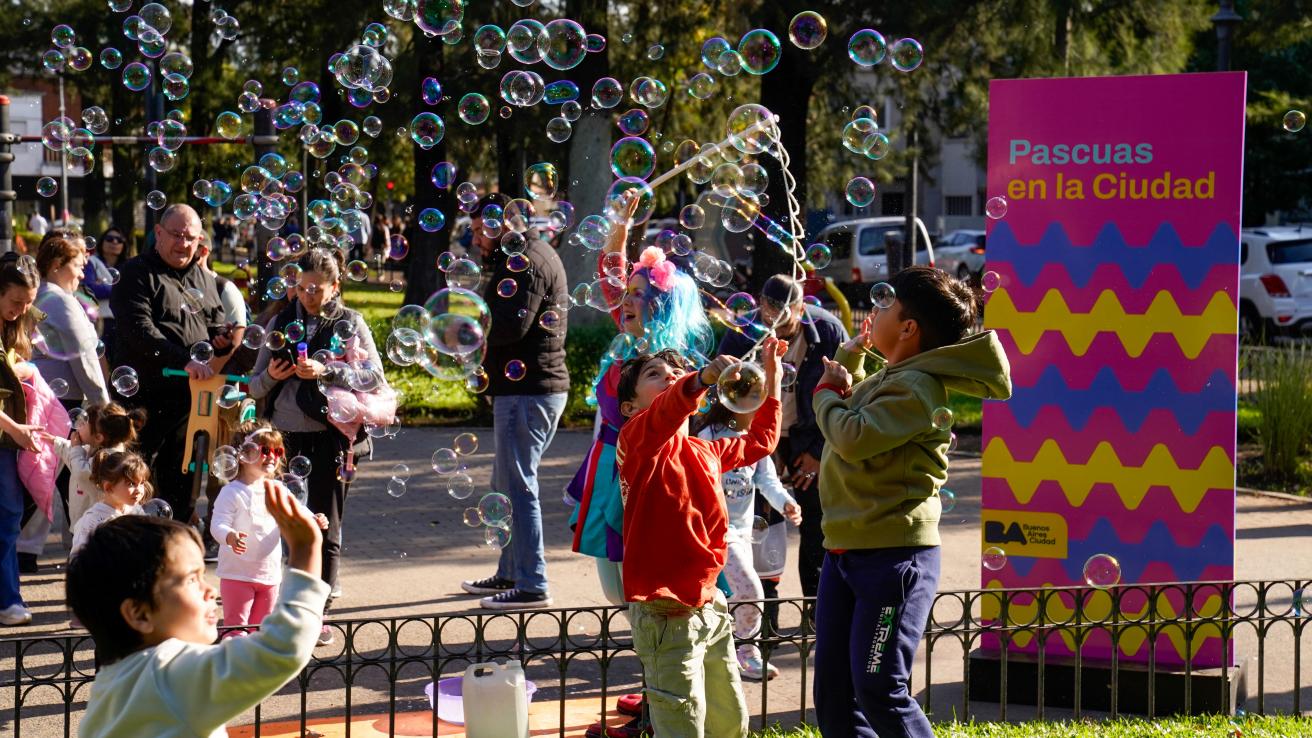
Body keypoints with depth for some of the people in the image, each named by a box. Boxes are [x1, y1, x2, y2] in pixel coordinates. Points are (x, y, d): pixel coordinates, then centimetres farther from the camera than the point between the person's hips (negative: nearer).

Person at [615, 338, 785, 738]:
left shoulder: (708, 451, 14)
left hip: (709, 605, 8)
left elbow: (760, 440, 33)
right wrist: (704, 377, -51)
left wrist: (771, 376, 26)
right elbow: (667, 412, -32)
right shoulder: (636, 440, -9)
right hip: (666, 612, -8)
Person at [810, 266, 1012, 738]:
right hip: (845, 552, 10)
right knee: (833, 692, 9)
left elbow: (855, 437, -27)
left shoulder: (916, 389, -16)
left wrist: (827, 390, -9)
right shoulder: (887, 379, 14)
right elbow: (847, 408, 33)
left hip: (893, 557, -10)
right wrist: (852, 355, 20)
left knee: (879, 691, -11)